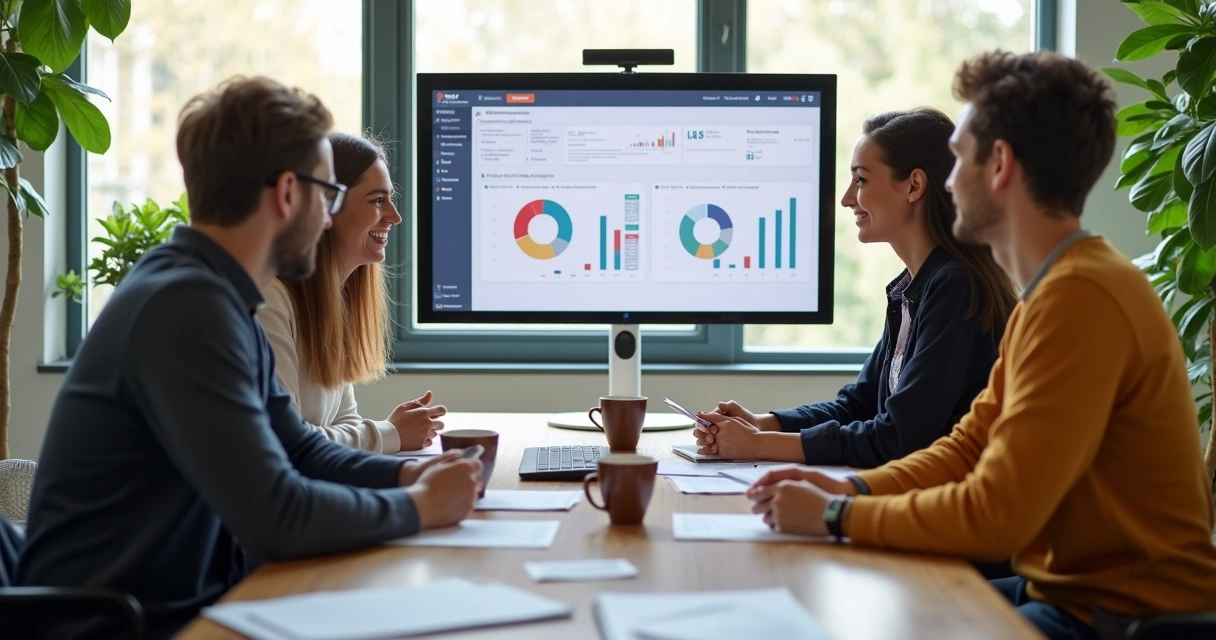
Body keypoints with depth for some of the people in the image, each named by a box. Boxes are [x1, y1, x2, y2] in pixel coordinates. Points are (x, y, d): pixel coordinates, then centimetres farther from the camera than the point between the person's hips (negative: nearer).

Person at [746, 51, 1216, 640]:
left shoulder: (1079, 298, -24)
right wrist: (849, 488, -3)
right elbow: (970, 445, 12)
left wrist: (835, 516, -14)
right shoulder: (1054, 288, 10)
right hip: (1063, 586, 9)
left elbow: (996, 515, -25)